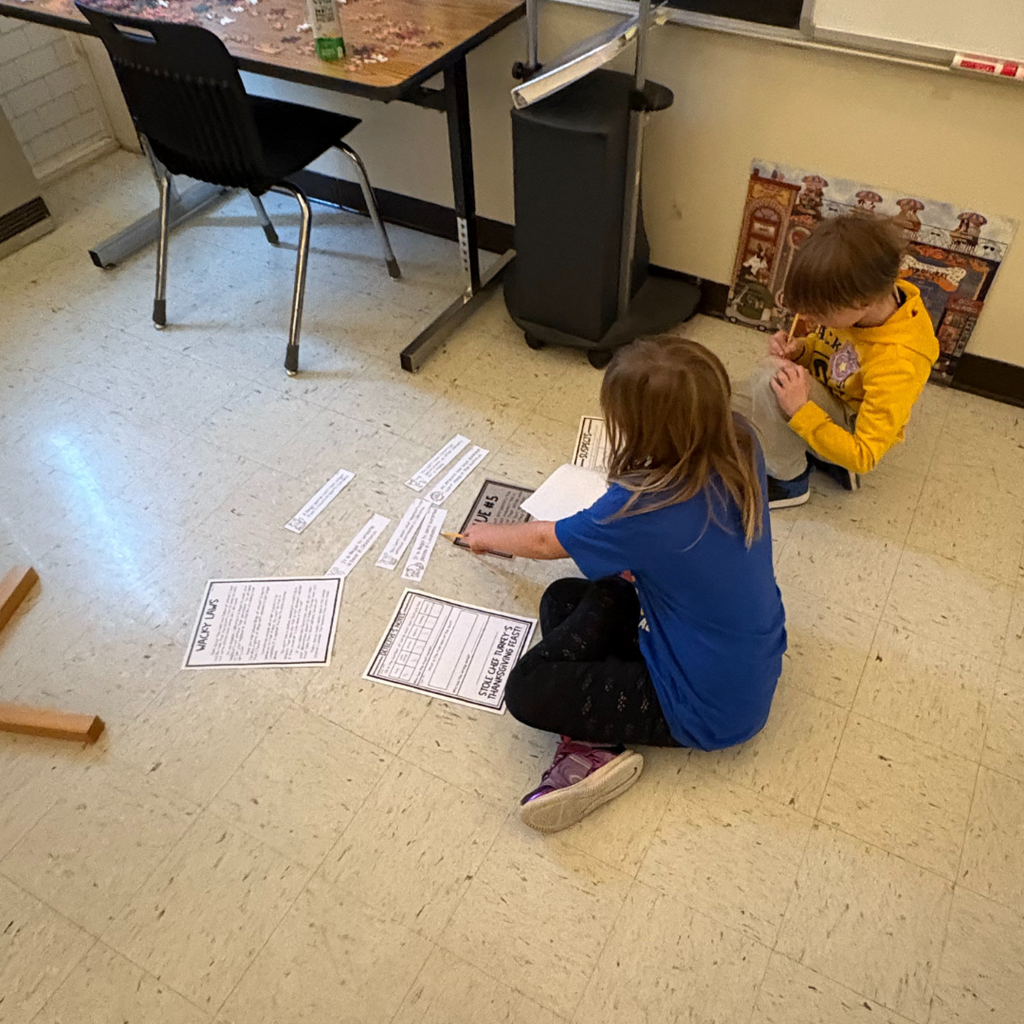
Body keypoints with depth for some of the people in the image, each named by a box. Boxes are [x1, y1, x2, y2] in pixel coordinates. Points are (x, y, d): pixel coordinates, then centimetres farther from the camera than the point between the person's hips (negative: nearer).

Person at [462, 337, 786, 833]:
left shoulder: (643, 511, -32)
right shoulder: (740, 446, -14)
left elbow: (544, 540, -10)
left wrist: (486, 536, 11)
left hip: (711, 710, -8)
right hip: (755, 670, 8)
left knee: (527, 688, -12)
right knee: (561, 599, 9)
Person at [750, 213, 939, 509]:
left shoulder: (896, 364, -36)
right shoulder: (873, 295, -16)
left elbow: (863, 458, -30)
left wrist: (801, 410, -38)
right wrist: (800, 349, -16)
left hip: (854, 433, -8)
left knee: (772, 383, -29)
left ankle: (789, 481, -7)